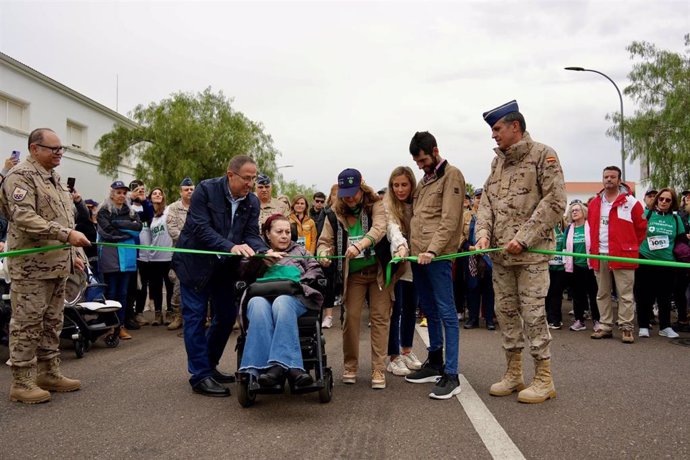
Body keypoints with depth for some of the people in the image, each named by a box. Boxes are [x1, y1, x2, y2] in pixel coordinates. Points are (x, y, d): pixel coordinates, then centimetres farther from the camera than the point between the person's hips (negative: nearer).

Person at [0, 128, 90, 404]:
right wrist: (66, 234, -26)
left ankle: (49, 374, 24)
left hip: (58, 265, 9)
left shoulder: (54, 179, 19)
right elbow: (24, 218, -20)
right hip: (32, 266, -9)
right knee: (27, 324, -2)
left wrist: (75, 253, 18)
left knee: (52, 323, 14)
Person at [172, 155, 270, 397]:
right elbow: (200, 227, -26)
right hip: (195, 262, -6)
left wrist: (264, 251, -30)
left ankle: (208, 366, 26)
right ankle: (200, 376, 4)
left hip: (225, 266, 6)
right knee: (195, 316, -3)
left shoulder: (252, 202, -3)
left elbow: (252, 234, -7)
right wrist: (231, 247, -39)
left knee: (227, 316, 9)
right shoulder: (206, 189, -18)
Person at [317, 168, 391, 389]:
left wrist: (359, 245, -44)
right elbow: (325, 241, 0)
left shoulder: (375, 205, -8)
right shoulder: (335, 213, 0)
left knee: (380, 317, -2)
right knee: (351, 317, 0)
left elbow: (379, 228, -26)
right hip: (353, 274, 2)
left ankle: (378, 369, 4)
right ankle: (350, 366, 16)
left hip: (378, 270, -2)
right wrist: (324, 253, -24)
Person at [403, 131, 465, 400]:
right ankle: (434, 363, 26)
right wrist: (409, 246, 9)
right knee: (430, 311, 15)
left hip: (437, 256, -8)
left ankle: (451, 375, -3)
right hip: (417, 255, 8)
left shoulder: (451, 175, -4)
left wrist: (433, 250, -21)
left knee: (446, 312, -6)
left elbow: (449, 220, -14)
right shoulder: (424, 180, 21)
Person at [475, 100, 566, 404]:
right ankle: (514, 375, 22)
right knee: (505, 311, 11)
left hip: (531, 252, -7)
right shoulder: (498, 162, 16)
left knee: (533, 313, -4)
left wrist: (523, 238, -17)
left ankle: (544, 379, 9)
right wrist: (483, 234, -5)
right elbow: (487, 202, 13)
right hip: (501, 253, 7)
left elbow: (555, 202, -12)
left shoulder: (542, 155, -5)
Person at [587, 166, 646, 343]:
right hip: (600, 255, 5)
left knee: (625, 294, -1)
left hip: (622, 255, -5)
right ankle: (605, 326, 19)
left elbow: (641, 228, 4)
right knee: (602, 294, 10)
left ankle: (626, 328, 6)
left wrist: (631, 247, 7)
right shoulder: (595, 203, 11)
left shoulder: (630, 202, -2)